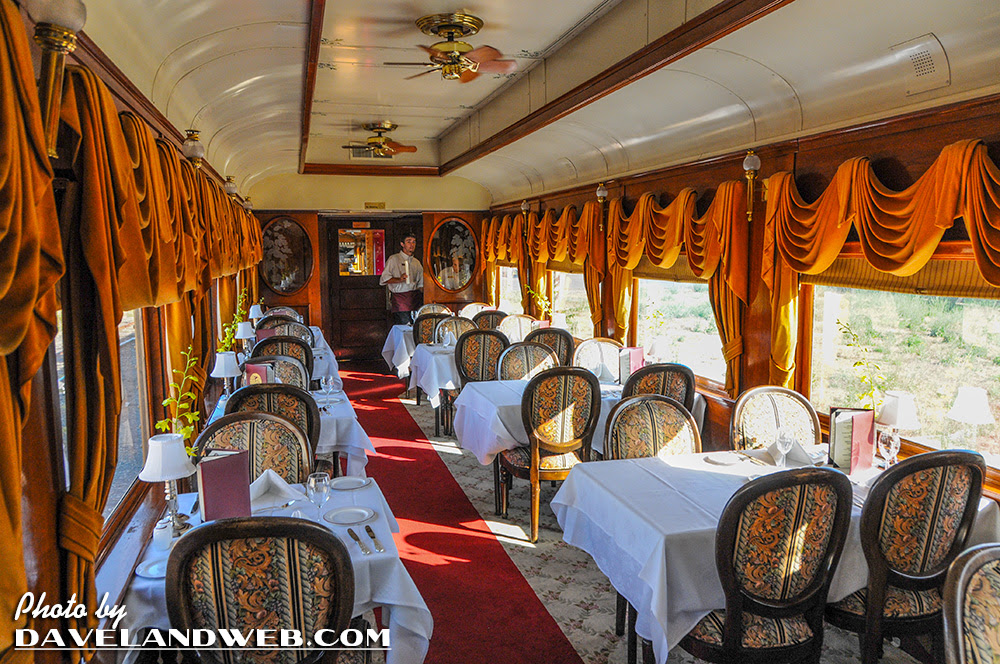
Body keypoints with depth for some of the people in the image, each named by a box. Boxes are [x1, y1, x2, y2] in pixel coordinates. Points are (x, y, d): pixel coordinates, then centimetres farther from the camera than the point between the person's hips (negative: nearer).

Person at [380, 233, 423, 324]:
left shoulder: (417, 262, 22)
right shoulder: (394, 259, 6)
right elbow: (384, 279, -1)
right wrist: (399, 280, -16)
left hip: (415, 296, 4)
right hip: (399, 296, -4)